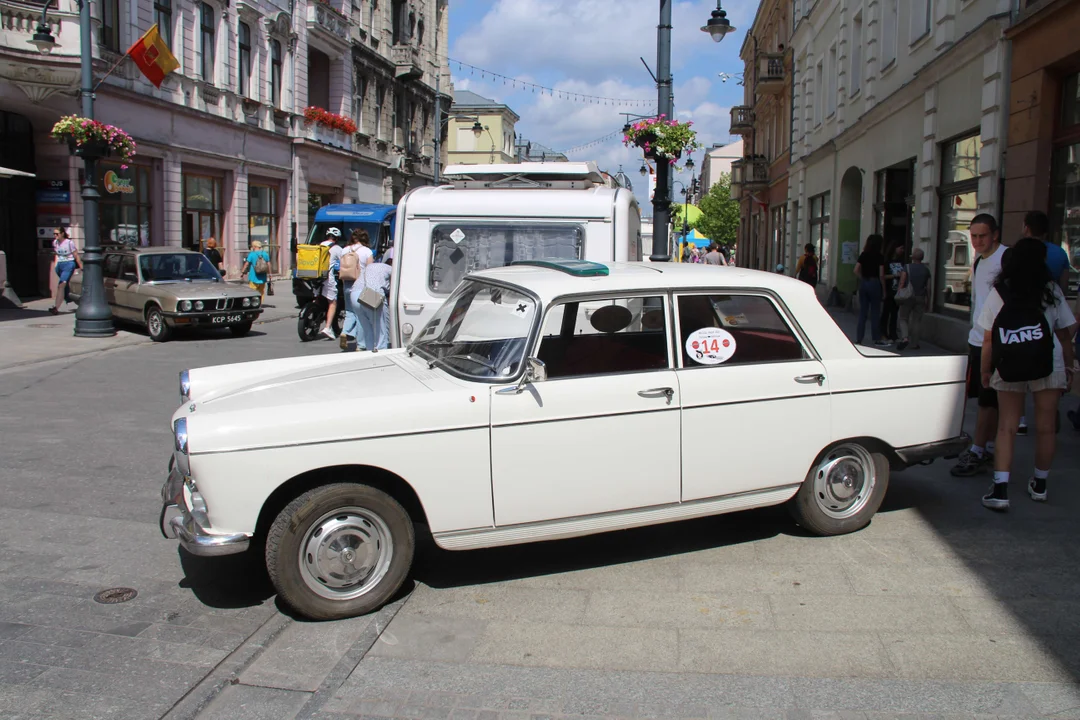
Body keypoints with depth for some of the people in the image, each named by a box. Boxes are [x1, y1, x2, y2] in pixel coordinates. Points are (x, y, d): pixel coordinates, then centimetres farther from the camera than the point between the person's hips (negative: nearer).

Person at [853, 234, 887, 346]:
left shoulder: (863, 255, 5)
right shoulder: (880, 257, -8)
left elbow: (856, 271, 1)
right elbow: (881, 275, -10)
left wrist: (863, 279, 8)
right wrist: (884, 289, -2)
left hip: (863, 283, 4)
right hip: (875, 283, -4)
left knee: (862, 312, 8)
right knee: (875, 312, 3)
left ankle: (859, 339, 7)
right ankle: (877, 339, 8)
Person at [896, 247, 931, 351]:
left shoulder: (907, 267, -5)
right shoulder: (926, 270, 4)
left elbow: (901, 282, -13)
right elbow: (928, 287, 4)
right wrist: (928, 300, 10)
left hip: (908, 297, -2)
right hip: (920, 298, 2)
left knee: (903, 319, 7)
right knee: (917, 320, 9)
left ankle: (904, 338, -16)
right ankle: (914, 343, 9)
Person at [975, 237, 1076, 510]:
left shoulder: (998, 293, -2)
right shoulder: (1051, 290, 0)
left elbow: (988, 340, -2)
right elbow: (1065, 335, 4)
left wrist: (985, 370, 8)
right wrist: (1069, 368, 14)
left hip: (1009, 369, 0)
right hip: (1048, 366, 0)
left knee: (1006, 428, 5)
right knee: (1045, 428, 13)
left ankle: (1000, 490, -4)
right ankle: (1039, 485, 26)